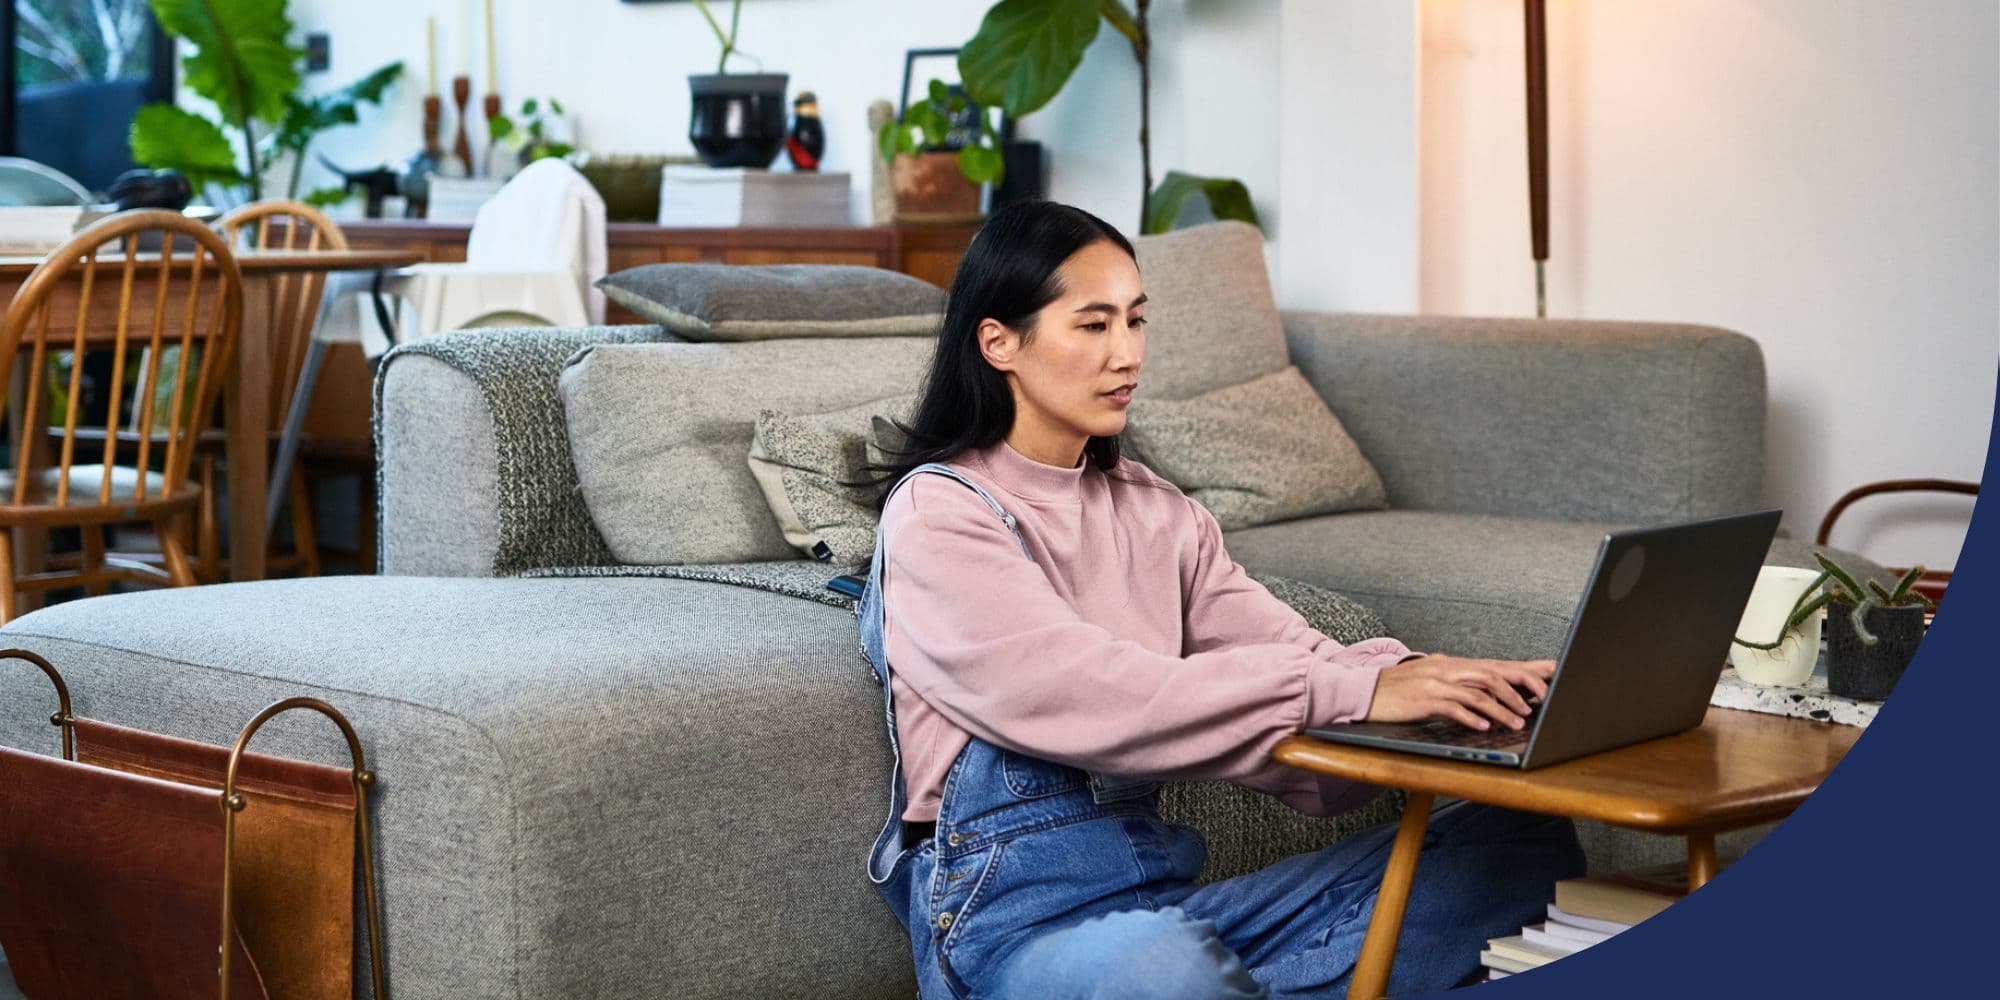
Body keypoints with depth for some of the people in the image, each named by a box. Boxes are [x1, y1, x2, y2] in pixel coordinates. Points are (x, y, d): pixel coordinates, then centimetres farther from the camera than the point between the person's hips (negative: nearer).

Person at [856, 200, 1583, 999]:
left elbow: (1290, 652, 5)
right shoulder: (937, 515, -4)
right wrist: (1356, 692, -25)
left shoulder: (1155, 513, 18)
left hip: (1163, 895, 7)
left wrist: (1450, 683, -16)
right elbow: (1091, 698, -19)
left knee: (1524, 842, -8)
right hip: (1011, 916, -7)